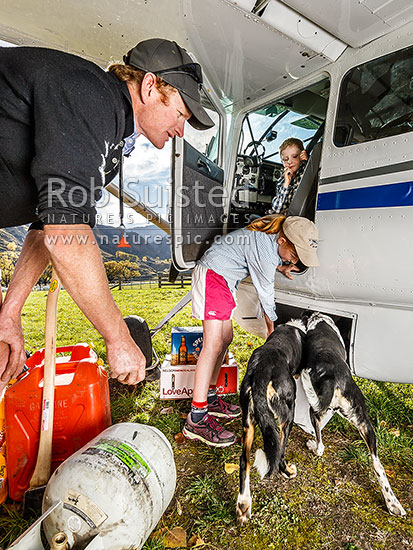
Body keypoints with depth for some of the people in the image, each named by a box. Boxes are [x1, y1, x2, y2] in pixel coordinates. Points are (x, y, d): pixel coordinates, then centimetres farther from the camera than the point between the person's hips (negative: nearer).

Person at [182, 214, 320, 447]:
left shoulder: (270, 235, -2)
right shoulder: (266, 252, -27)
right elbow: (266, 295, -14)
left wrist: (280, 267, 5)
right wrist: (272, 330, 2)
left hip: (224, 279, 10)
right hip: (212, 276, -10)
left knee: (226, 338, 10)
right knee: (213, 344, -16)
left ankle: (209, 397, 22)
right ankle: (197, 419, -13)